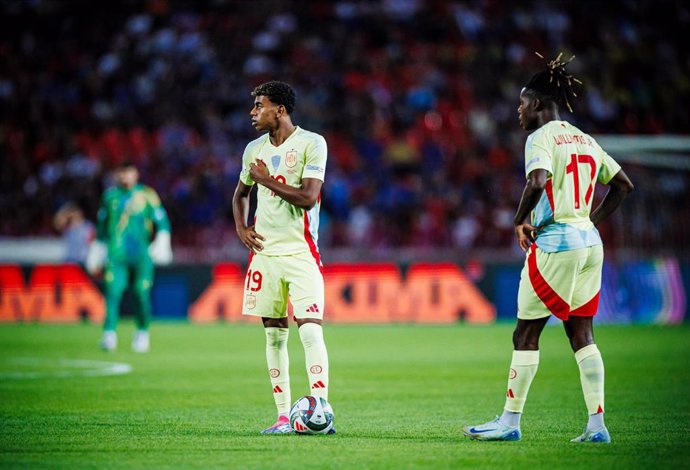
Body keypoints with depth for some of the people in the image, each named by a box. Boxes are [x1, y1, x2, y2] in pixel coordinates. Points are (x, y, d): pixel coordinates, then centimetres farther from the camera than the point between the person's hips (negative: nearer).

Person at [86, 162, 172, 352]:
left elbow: (162, 222, 7)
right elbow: (102, 227, 21)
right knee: (112, 290, -15)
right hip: (116, 255, 1)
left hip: (141, 255, -1)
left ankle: (142, 333, 16)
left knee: (141, 294, -4)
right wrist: (96, 254, 21)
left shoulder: (147, 195, 5)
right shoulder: (110, 196, 12)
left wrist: (162, 243, -8)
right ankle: (109, 333, -17)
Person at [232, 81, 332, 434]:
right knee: (274, 335, 5)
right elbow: (241, 193, 27)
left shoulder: (312, 144, -6)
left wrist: (266, 179, -9)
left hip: (300, 252, -5)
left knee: (310, 331, -15)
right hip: (264, 251, 6)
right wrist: (241, 228, 10)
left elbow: (308, 197, -16)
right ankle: (283, 416, 9)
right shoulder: (254, 149, 12)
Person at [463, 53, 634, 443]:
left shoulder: (541, 138, -8)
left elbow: (537, 182, -26)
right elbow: (624, 185, 20)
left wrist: (520, 221, -12)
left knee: (526, 333, 0)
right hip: (590, 243, 8)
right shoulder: (585, 139, 16)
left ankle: (511, 421, 4)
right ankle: (597, 424, 3)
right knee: (582, 333, 8)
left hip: (554, 243, -8)